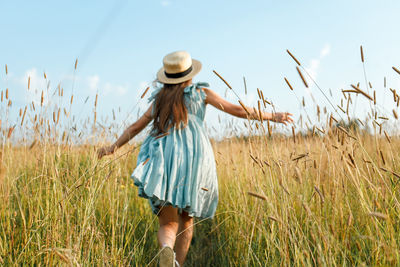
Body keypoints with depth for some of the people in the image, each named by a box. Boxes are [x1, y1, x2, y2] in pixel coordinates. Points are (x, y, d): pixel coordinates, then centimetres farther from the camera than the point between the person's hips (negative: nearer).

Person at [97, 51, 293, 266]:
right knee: (187, 220, 17)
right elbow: (237, 110, 6)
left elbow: (135, 127, 23)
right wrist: (271, 117, 14)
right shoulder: (200, 92, 10)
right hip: (193, 160, -1)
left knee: (168, 223, 1)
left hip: (164, 158, 1)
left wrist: (114, 147, 38)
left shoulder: (159, 99, 18)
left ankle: (166, 249, -31)